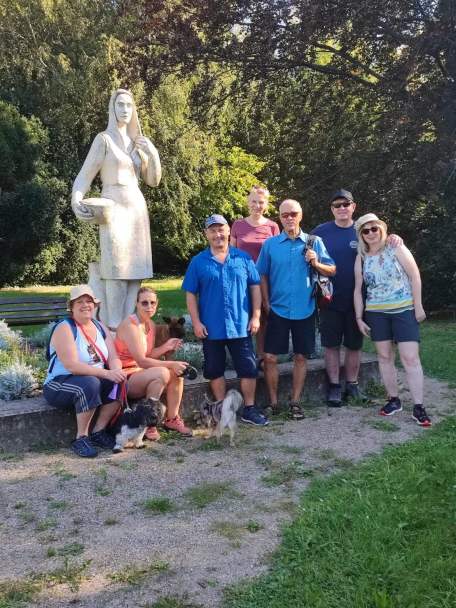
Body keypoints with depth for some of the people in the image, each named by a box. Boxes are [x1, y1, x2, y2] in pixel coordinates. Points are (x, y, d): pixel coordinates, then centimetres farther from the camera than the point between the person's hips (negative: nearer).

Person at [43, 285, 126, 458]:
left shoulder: (100, 327, 7)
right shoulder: (64, 329, -14)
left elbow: (114, 358, -1)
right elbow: (72, 365, -27)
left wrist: (117, 372, -25)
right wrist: (107, 373, -34)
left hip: (95, 380, 6)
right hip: (58, 385, -6)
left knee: (120, 383, -20)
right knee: (90, 383, -35)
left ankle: (98, 432, -7)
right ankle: (81, 438, -19)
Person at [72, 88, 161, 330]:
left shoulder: (138, 142, 16)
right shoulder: (104, 139, 0)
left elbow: (153, 180, 15)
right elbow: (85, 175, -4)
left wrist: (153, 154, 0)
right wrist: (76, 201, -21)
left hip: (137, 209, 6)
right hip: (114, 210, -6)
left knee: (135, 272, 3)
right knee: (117, 272, -13)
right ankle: (114, 332, -10)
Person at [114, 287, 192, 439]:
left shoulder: (151, 325, 8)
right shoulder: (130, 325, -19)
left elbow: (148, 355, 10)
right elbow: (142, 361, -23)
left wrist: (165, 347, -6)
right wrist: (171, 364, -21)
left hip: (141, 372, 8)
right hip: (125, 378, -8)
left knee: (177, 372, -8)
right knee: (162, 373, -30)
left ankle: (171, 419, 5)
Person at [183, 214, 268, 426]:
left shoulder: (243, 258, 4)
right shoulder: (198, 262, 1)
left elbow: (255, 287, 6)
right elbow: (191, 294, 1)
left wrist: (255, 316, -1)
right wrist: (196, 322, -5)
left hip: (241, 326, 0)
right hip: (211, 328, 0)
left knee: (248, 369, 3)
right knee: (215, 370, 8)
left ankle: (249, 409, 17)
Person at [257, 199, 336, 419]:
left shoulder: (314, 242, 2)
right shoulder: (270, 244, 2)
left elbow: (331, 271, 3)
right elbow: (263, 276, 6)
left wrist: (316, 264, -15)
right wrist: (266, 303, 1)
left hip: (305, 310, 1)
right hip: (278, 309, 0)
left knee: (301, 356, 7)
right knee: (270, 357, -3)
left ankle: (295, 402, 19)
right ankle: (273, 402, 12)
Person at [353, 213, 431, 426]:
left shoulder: (396, 248, -5)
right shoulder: (361, 258, 4)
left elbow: (415, 276, -5)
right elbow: (358, 290, 8)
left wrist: (418, 306, -9)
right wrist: (359, 317, 4)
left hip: (404, 310, -3)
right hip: (376, 313, 4)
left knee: (411, 358, -7)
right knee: (385, 357, 7)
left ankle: (418, 407, -3)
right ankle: (394, 400, 20)